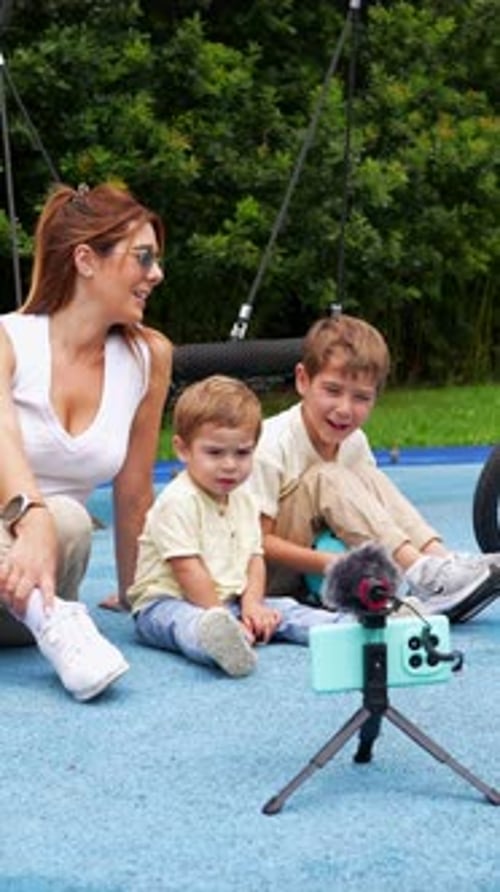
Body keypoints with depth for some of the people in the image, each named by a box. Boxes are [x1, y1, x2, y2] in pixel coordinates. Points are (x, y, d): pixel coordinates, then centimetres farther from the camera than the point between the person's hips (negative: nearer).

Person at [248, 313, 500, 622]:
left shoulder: (355, 443, 3)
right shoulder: (271, 446, -20)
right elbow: (258, 541, -22)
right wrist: (330, 563, -32)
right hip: (271, 578, -7)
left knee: (370, 479, -7)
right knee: (327, 479, -25)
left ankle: (440, 559, -25)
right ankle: (421, 576, -36)